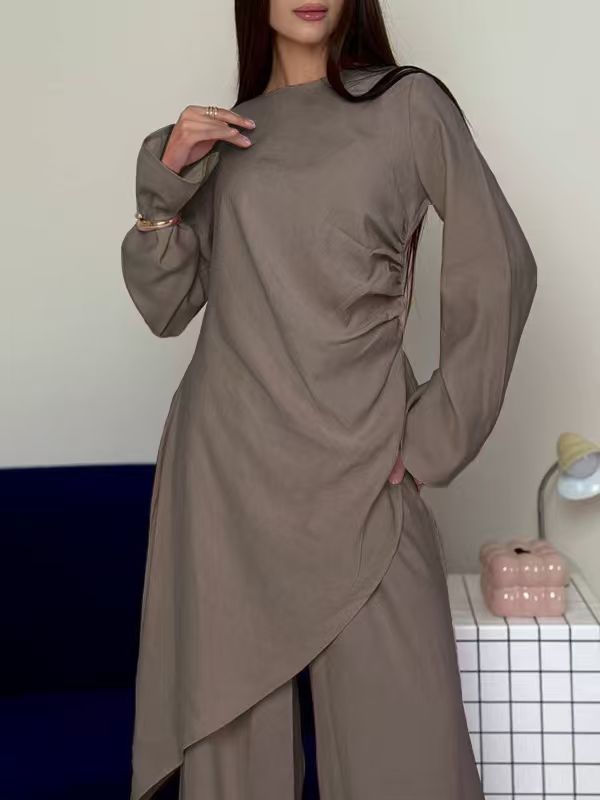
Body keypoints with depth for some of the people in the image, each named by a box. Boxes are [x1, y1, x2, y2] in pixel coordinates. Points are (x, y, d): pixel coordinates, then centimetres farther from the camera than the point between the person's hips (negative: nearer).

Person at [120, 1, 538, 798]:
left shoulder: (408, 105, 2)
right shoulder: (225, 136, 13)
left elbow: (499, 272, 0)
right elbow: (166, 306, 10)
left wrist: (436, 435, -4)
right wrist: (166, 182, -4)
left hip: (359, 471, -3)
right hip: (223, 465, 3)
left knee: (400, 736, -5)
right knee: (230, 723, 6)